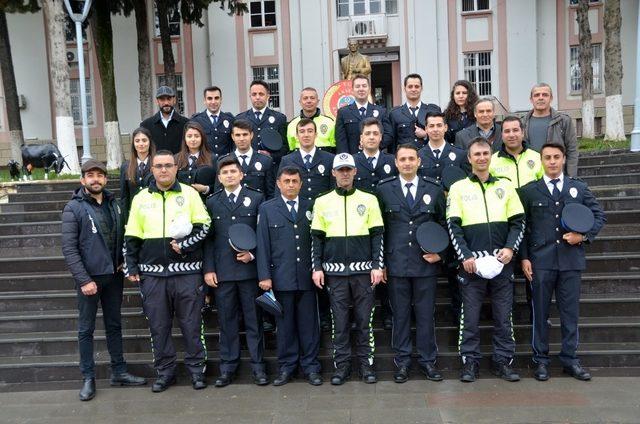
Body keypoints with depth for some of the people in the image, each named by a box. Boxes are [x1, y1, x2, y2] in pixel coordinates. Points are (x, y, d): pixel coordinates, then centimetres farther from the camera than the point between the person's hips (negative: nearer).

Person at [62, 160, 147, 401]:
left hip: (114, 276, 5)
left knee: (114, 325, 13)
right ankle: (88, 378, 16)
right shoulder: (74, 208, -8)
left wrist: (123, 262, 0)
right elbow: (69, 248, -13)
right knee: (86, 329, 5)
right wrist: (83, 280, -18)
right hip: (89, 277, -5)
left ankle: (119, 372, 23)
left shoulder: (113, 204, 7)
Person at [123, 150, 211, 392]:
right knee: (158, 325, 8)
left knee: (191, 323, 3)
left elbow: (204, 226, 1)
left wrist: (184, 244, -12)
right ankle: (165, 371, 22)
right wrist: (131, 267, 7)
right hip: (152, 273, 2)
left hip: (187, 271, -2)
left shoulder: (189, 194, 4)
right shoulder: (141, 198, 11)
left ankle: (197, 368, 17)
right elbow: (131, 237, 12)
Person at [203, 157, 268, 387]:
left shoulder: (256, 198, 6)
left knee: (254, 320, 5)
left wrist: (253, 254, -9)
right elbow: (208, 238, 7)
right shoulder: (212, 202, 11)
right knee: (226, 320, 7)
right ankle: (227, 367, 18)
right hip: (222, 271, 2)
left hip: (249, 268, -1)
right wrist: (209, 269, 0)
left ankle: (258, 366, 15)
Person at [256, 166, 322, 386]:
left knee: (309, 324, 6)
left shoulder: (310, 207, 8)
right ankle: (286, 367, 21)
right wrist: (264, 275, -4)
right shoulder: (267, 209, 5)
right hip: (281, 277, -1)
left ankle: (311, 366, 19)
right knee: (284, 324, 8)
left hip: (307, 277, 1)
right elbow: (263, 244, 1)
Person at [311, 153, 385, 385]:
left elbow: (378, 235, 4)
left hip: (363, 270, 0)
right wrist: (317, 267, 1)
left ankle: (366, 363, 17)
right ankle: (342, 364, 17)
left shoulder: (369, 200, 5)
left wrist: (378, 266, -4)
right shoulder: (322, 202, 7)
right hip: (335, 271, 1)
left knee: (364, 319, 5)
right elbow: (316, 238, 8)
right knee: (339, 321, 6)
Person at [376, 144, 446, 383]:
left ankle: (427, 361, 21)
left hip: (426, 263, 1)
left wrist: (440, 253, 0)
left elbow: (443, 224, 12)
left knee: (426, 314, 7)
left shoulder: (434, 189, 6)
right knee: (400, 314, 7)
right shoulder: (384, 190, 3)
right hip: (396, 263, 0)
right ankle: (402, 362, 19)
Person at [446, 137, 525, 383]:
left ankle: (503, 361, 19)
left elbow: (518, 222, 10)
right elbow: (453, 226, -1)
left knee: (503, 316, 7)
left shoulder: (505, 186, 11)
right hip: (471, 262, -2)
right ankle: (470, 362, 15)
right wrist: (465, 256, -10)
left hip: (502, 261, 2)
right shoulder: (458, 188, 5)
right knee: (470, 316, 4)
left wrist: (510, 248, -6)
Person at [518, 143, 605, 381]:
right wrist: (524, 258, -3)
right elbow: (521, 226, 3)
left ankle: (569, 359, 20)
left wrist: (585, 235, -5)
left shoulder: (579, 188, 10)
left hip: (571, 260, 2)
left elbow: (599, 216, 13)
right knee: (540, 312, 5)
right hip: (541, 261, -1)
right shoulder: (529, 191, 5)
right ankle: (541, 360, 16)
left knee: (570, 312, 7)